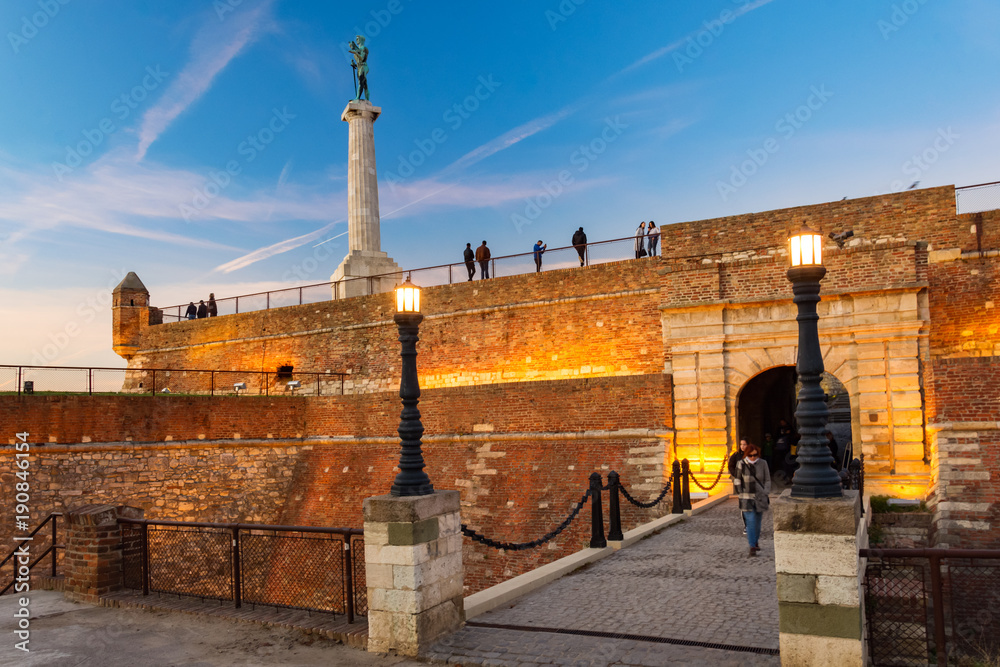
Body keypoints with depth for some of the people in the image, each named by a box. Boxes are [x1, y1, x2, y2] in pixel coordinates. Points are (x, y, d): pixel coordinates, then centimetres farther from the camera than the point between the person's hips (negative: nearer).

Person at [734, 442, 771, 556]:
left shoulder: (762, 464, -1)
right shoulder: (741, 464, -5)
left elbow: (767, 480, 6)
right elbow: (737, 481, 3)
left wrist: (765, 493, -4)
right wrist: (740, 495, -1)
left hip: (760, 498, 2)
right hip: (747, 499, -2)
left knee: (757, 522, 13)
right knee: (750, 522, -10)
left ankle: (756, 542, 34)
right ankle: (752, 547, -9)